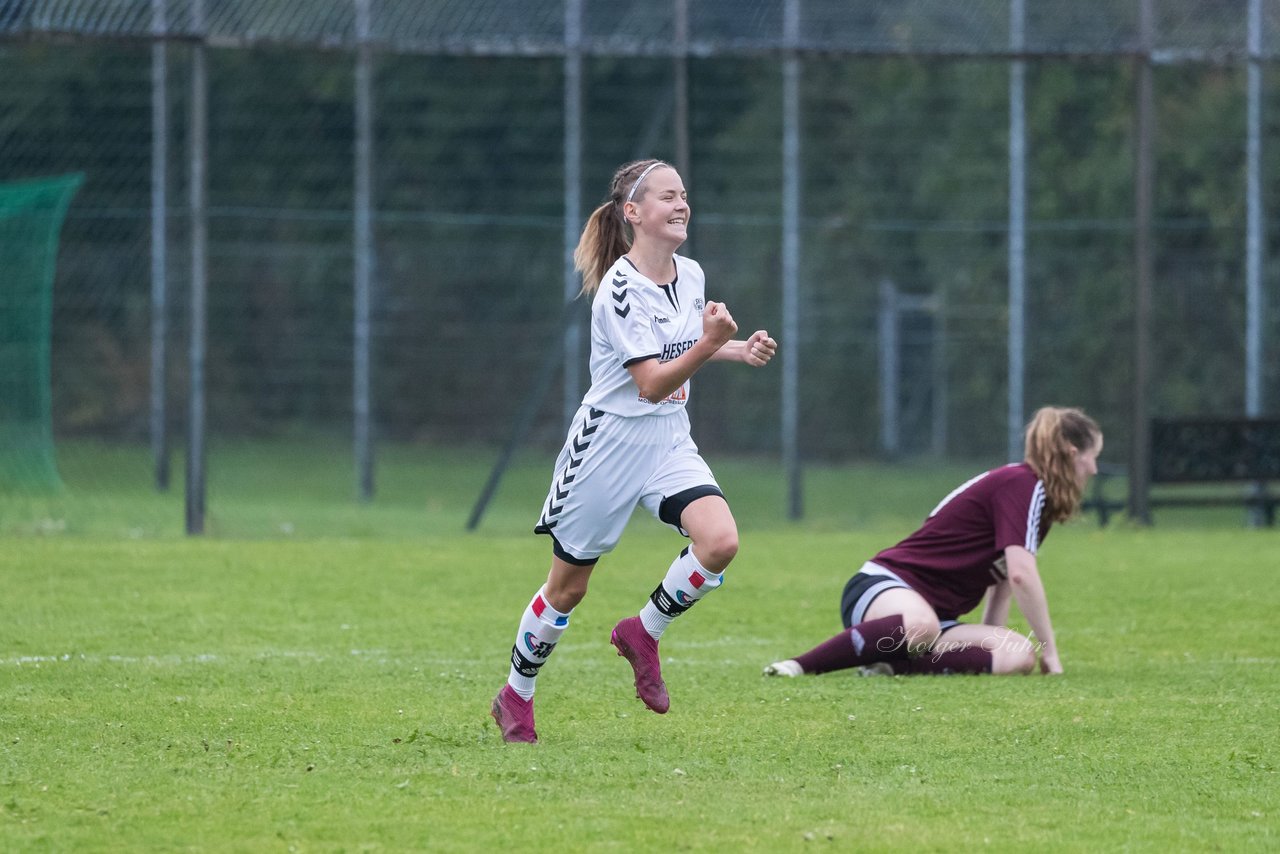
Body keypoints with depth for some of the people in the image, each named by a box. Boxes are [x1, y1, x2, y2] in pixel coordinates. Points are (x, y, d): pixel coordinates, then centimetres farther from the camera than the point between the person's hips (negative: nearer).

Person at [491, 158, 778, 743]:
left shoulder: (690, 275, 3)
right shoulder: (620, 288, -20)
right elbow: (652, 383, -25)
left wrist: (737, 349, 8)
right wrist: (708, 344, -38)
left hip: (669, 442, 6)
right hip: (609, 443, -6)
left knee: (720, 541, -20)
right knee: (568, 588, 6)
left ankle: (644, 633, 4)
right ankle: (516, 695, 28)